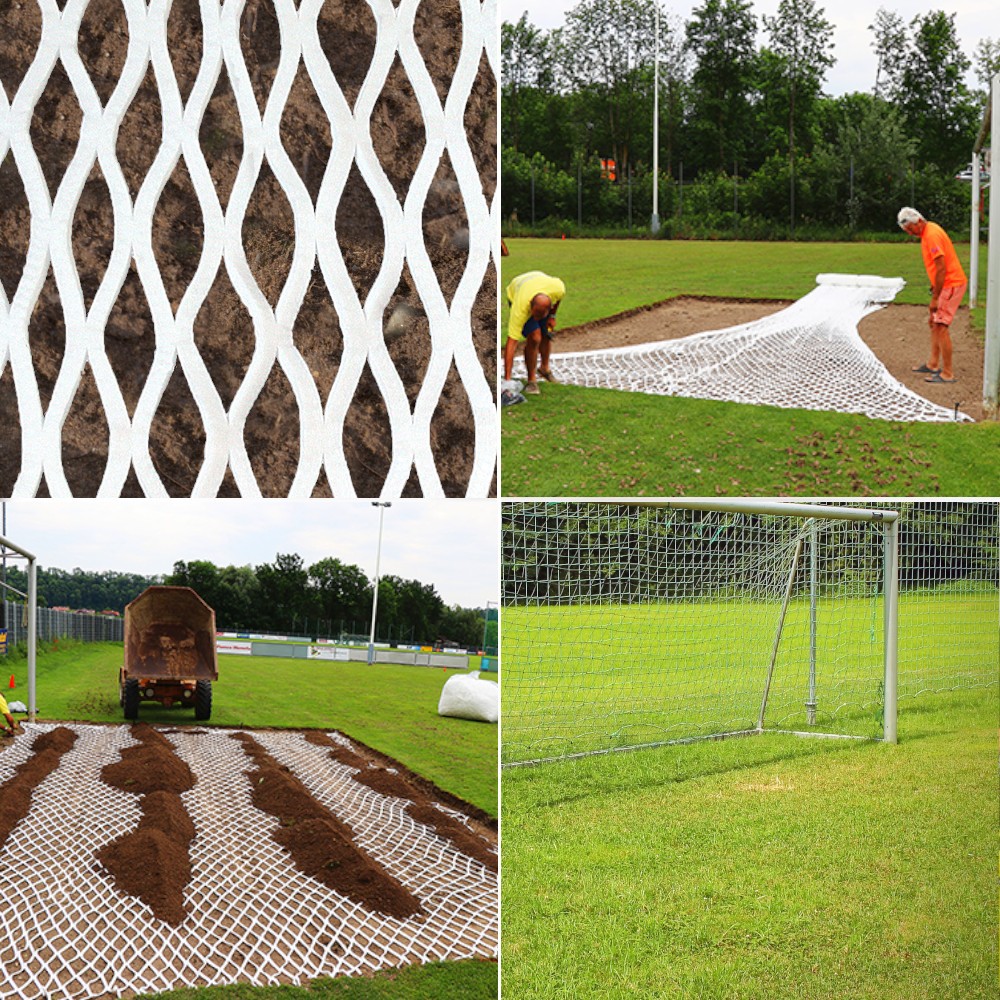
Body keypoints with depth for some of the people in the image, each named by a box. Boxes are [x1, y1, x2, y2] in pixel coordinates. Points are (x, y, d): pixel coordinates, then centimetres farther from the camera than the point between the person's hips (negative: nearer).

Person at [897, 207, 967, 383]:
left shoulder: (932, 235, -21)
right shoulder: (927, 231, 10)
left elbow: (941, 268, -24)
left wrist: (935, 298, -21)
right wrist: (934, 284, 18)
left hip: (951, 284, -11)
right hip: (946, 283, 11)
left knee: (941, 326, -13)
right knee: (933, 322, 18)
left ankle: (947, 373, -13)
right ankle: (933, 365, 28)